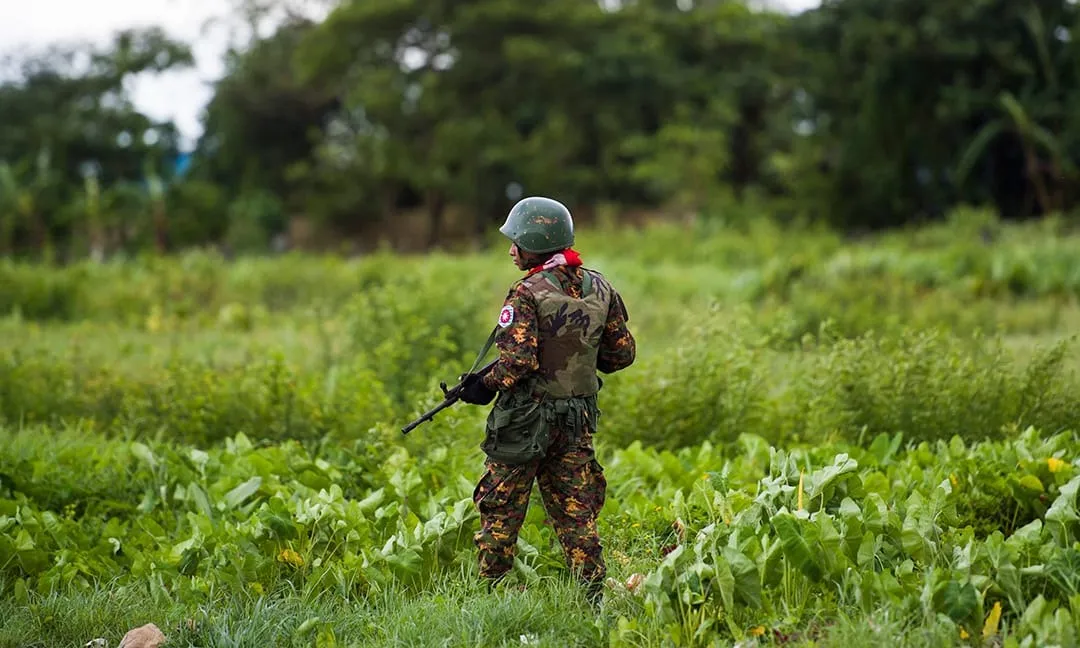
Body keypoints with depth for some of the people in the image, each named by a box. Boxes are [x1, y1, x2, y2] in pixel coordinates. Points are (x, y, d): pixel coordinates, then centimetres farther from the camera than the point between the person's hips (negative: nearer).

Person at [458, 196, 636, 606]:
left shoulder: (528, 294, -15)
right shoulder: (599, 288, 4)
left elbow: (518, 360, -23)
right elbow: (623, 353, 9)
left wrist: (484, 386, -7)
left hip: (527, 418, -6)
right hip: (579, 418, 6)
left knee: (500, 511, 6)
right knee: (576, 514, 10)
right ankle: (594, 595, 7)